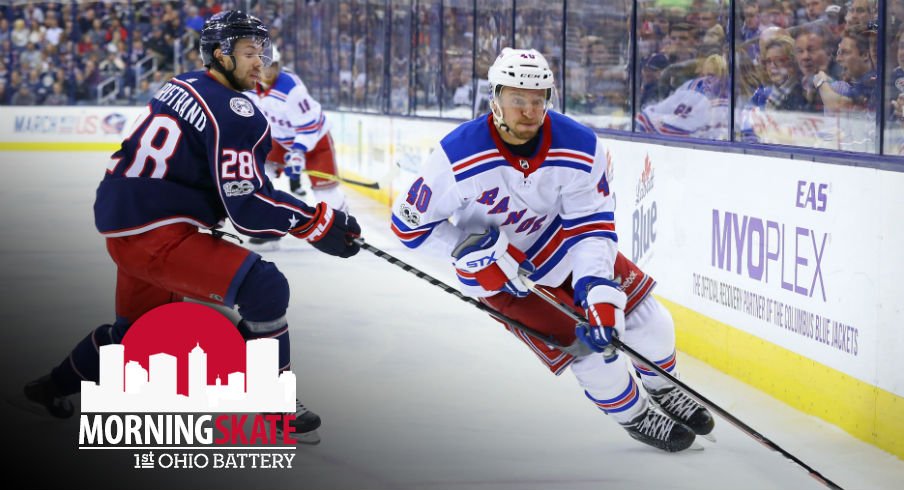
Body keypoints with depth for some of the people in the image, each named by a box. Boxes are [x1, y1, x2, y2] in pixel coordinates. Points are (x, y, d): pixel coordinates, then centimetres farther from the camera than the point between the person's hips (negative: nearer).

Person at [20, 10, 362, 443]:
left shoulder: (182, 87, 13)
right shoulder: (235, 112, -15)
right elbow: (245, 206, -20)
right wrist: (317, 224, -17)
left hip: (118, 221, 10)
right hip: (156, 236, -10)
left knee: (138, 324, 31)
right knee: (265, 288, -15)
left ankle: (55, 387, 47)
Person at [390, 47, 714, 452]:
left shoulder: (580, 147, -23)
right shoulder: (457, 157, -30)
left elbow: (591, 226, -20)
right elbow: (409, 223, -20)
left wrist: (598, 290, -33)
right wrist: (476, 252, -26)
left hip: (563, 244, 4)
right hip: (497, 273, -4)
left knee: (646, 318, 1)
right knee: (586, 346, -13)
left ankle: (663, 390, 32)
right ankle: (634, 416, 14)